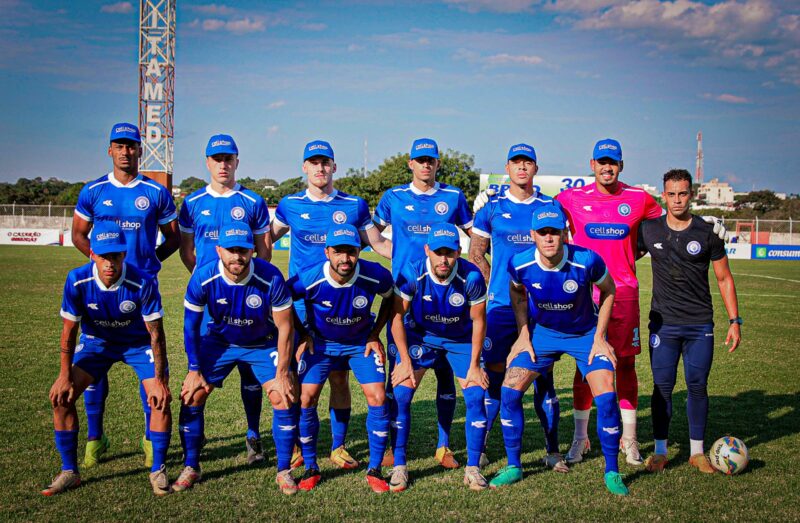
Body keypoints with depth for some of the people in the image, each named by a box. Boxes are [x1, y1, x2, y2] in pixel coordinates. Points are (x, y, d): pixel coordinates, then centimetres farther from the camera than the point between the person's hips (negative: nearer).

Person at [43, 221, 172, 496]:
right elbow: (69, 330, -13)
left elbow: (155, 333, -23)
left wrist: (159, 379, -23)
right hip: (97, 342, 2)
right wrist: (65, 375, -12)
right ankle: (69, 471, 5)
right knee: (60, 395, -11)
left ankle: (158, 470, 0)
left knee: (160, 398, -20)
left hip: (139, 343, -2)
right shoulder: (77, 281, -26)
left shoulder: (143, 283, -32)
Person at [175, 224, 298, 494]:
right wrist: (195, 369, -7)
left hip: (264, 344, -1)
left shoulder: (270, 278, -29)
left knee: (284, 400, -12)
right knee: (191, 398, -6)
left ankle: (284, 471, 6)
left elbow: (285, 327, -18)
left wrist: (282, 374, -16)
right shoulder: (203, 278, -25)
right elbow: (191, 325, -9)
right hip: (219, 342, 1)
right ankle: (190, 468, 13)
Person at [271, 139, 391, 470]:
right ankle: (296, 446, 16)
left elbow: (379, 244, 13)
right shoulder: (290, 205, 6)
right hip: (300, 304, 0)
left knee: (339, 377, 4)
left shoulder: (354, 206, 7)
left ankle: (338, 447, 15)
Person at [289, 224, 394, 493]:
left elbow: (390, 299, -1)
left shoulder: (376, 275, -26)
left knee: (377, 398, -12)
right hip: (320, 342, 0)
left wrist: (375, 335, -3)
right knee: (305, 399, -10)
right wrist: (302, 335, -4)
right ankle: (310, 467, 9)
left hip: (361, 343, 0)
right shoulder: (309, 279, -28)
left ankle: (374, 469, 4)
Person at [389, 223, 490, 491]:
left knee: (476, 397, -11)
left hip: (461, 339, 0)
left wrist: (474, 365, -10)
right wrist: (405, 361, -15)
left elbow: (478, 321, -12)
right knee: (400, 395, -13)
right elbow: (397, 316, -14)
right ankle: (399, 466, 2)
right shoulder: (412, 274, -26)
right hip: (420, 336, 0)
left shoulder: (471, 276, -26)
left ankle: (472, 468, 4)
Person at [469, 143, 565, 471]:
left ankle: (553, 451, 13)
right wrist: (497, 284, 3)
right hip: (502, 306, -1)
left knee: (543, 376, 5)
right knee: (494, 376, 1)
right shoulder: (491, 208, 5)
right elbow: (475, 254, 10)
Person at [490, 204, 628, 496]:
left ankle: (612, 472, 6)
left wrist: (599, 337, -8)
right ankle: (514, 466, 10)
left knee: (606, 397, -14)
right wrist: (523, 335, -2)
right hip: (542, 332, 2)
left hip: (586, 334, -2)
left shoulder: (587, 261, -28)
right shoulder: (520, 264, -22)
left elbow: (608, 290, -7)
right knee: (509, 392, -8)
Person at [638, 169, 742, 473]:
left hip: (700, 323, 0)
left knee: (697, 386, 4)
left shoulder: (707, 233, 0)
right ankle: (660, 451, 12)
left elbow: (724, 278, 6)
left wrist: (735, 321, 1)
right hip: (663, 323, 0)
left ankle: (697, 452, 16)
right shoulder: (649, 231, 2)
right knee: (662, 387, 2)